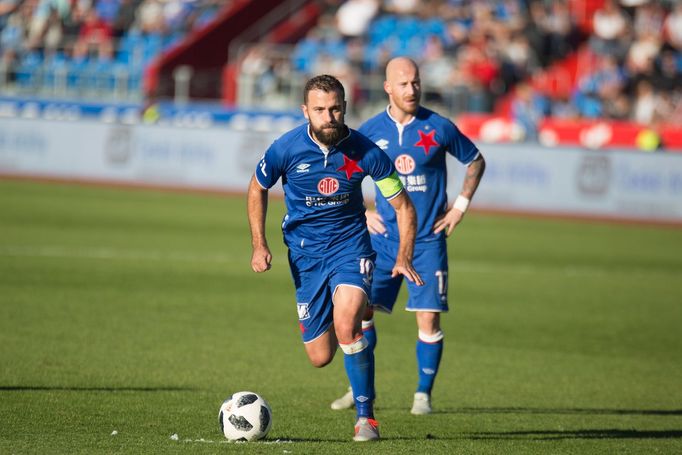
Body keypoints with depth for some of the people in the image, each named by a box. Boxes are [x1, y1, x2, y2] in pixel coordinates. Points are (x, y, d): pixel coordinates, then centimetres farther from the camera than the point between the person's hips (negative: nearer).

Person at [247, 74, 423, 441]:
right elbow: (257, 189, 7)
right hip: (305, 253, 2)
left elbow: (403, 207, -3)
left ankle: (365, 415, -13)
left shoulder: (365, 152, -15)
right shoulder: (286, 149, -14)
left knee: (346, 324, -29)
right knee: (320, 357, 2)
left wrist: (403, 258, -14)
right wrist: (259, 245, -1)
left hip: (350, 246, -2)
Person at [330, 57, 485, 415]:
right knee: (361, 309, -3)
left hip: (428, 240, -2)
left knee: (428, 318, -6)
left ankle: (423, 394, 9)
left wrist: (460, 205, 3)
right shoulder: (370, 131, 0)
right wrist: (362, 212, 5)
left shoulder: (439, 128, -5)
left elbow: (476, 161, 10)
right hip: (384, 238, 2)